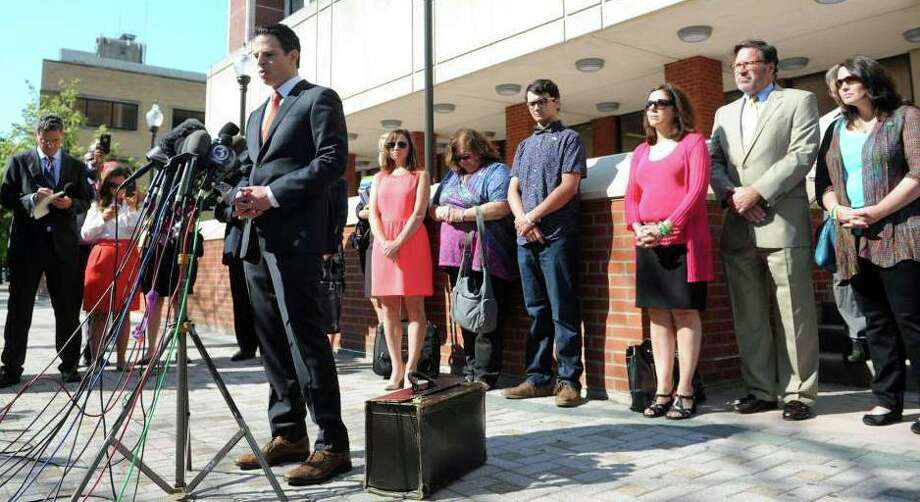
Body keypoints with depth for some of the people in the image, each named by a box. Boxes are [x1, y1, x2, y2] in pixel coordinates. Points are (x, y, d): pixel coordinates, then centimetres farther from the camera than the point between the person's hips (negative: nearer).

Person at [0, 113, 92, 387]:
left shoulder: (76, 166, 12)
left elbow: (85, 201, 10)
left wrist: (70, 203, -11)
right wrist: (32, 198, -15)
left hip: (63, 244, 1)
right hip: (26, 242, -1)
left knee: (68, 309, 4)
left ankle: (69, 366, 13)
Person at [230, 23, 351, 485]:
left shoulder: (319, 99, 2)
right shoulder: (256, 116, 26)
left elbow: (332, 161, -10)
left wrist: (272, 194, -14)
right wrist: (242, 195, 3)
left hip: (294, 236, -8)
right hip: (256, 238, 8)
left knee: (304, 337, -11)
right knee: (271, 341, 9)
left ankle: (331, 444, -4)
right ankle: (288, 434, 18)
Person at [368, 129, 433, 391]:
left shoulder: (420, 175, 9)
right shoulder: (379, 178, 20)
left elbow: (419, 214, -2)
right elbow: (373, 214, 10)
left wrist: (398, 243, -13)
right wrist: (384, 242, -8)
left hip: (412, 242, -4)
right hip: (384, 244, 4)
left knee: (414, 307, -7)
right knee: (389, 309, 2)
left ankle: (411, 368, -8)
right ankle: (396, 367, 6)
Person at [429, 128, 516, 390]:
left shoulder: (496, 171, 2)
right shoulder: (452, 175, 23)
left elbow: (502, 207, -14)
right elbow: (432, 208, 25)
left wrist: (462, 214, -14)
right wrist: (440, 212, 1)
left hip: (485, 258, -7)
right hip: (456, 257, 7)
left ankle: (485, 375, -2)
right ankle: (470, 371, 15)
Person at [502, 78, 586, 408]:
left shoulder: (569, 138, 4)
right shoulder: (524, 146, 22)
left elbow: (568, 187, -8)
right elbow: (513, 191, 14)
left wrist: (532, 217, -9)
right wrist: (523, 221, -5)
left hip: (557, 238, -6)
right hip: (526, 240, 6)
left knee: (563, 312, -4)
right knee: (536, 312, 9)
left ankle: (569, 380, 2)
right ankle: (538, 378, 15)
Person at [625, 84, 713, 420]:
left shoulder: (693, 142, 3)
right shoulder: (641, 152, 19)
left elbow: (697, 190, -7)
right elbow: (632, 196, 15)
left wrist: (666, 227, -15)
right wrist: (637, 228, -4)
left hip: (684, 241, -5)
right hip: (649, 243, 5)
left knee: (685, 313, -3)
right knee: (658, 314, 4)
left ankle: (684, 391, 1)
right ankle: (663, 390, 9)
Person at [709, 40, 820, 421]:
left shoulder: (799, 101, 9)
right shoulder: (724, 113, 23)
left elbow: (802, 154, -4)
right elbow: (714, 162, 13)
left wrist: (756, 192, -13)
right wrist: (731, 194, -6)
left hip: (782, 222, -4)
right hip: (738, 228, 5)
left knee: (793, 314, -2)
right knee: (748, 316, 5)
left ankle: (798, 393, 6)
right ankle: (760, 390, 13)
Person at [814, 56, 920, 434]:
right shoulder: (837, 129, 19)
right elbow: (823, 181, 13)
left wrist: (875, 212, -16)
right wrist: (838, 210, -7)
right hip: (854, 240, 5)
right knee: (877, 322, 8)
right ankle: (887, 399, 13)